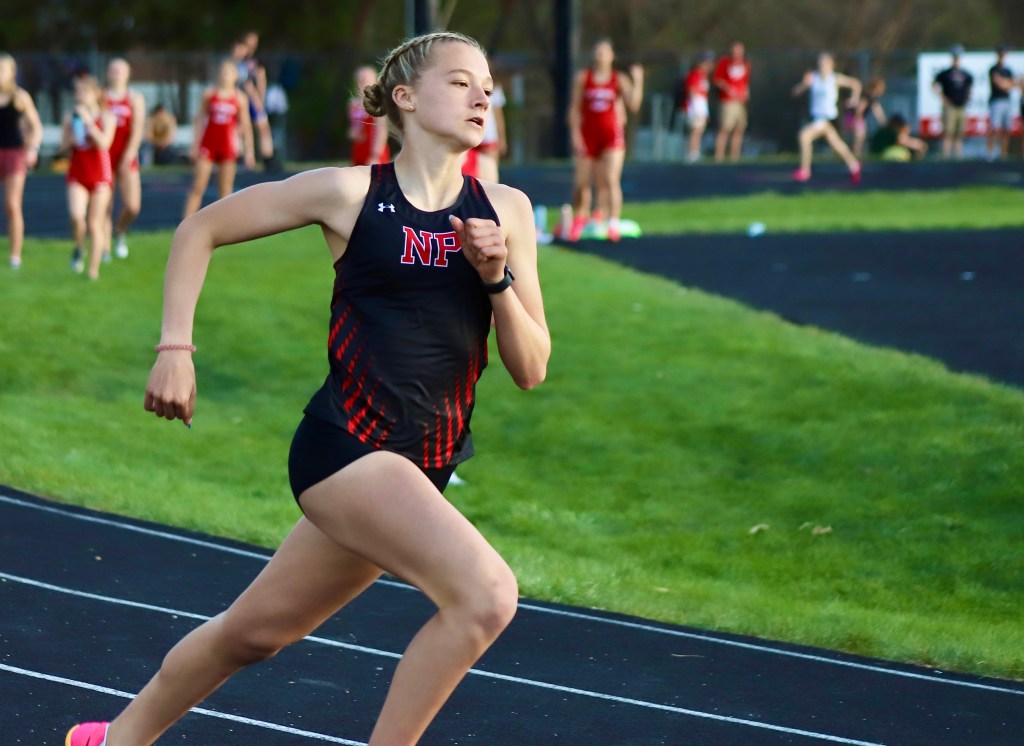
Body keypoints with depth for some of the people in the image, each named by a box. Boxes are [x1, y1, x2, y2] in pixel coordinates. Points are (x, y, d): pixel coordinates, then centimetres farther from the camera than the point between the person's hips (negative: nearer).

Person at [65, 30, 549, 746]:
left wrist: (498, 277, -10)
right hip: (346, 442, -5)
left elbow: (532, 370, 5)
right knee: (486, 594, -24)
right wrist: (175, 349, -1)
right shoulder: (349, 193, -5)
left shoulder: (506, 210, 5)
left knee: (256, 630, 18)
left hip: (422, 470, 5)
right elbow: (200, 231, 7)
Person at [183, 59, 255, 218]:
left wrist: (249, 151, 1)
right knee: (198, 187, -5)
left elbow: (245, 126, 5)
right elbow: (200, 119, 5)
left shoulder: (240, 99, 2)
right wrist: (195, 145, 0)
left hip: (228, 145, 0)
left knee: (225, 190, 3)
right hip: (207, 144, 0)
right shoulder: (209, 94, 2)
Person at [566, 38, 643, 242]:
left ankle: (613, 225, -15)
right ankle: (579, 219, 31)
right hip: (587, 136, 1)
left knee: (611, 180, -14)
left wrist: (637, 81, -14)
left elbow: (633, 106, -7)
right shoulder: (582, 78, 4)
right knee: (582, 182, 5)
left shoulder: (620, 80, 2)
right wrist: (575, 134, -3)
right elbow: (575, 108, 5)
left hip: (612, 135, -1)